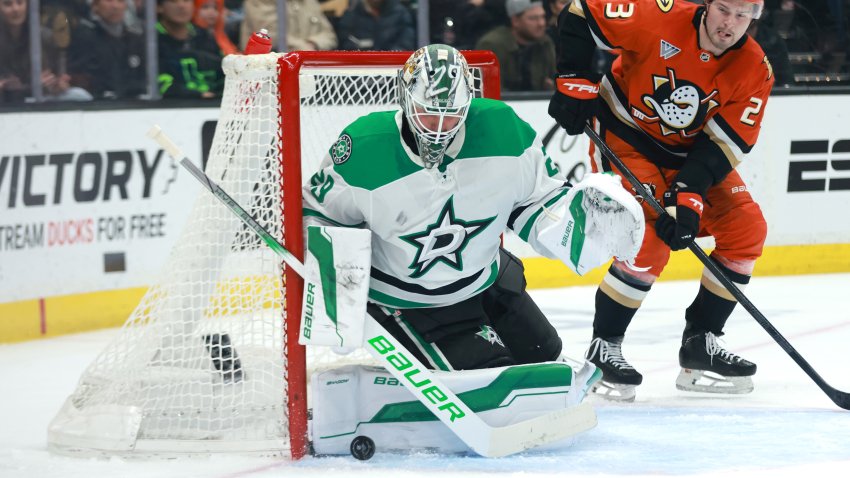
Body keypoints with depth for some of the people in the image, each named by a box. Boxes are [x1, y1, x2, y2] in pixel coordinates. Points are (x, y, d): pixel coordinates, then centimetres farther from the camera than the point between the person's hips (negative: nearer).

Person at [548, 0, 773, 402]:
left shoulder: (755, 71, -14)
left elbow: (724, 143, -17)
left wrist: (689, 196, -28)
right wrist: (575, 81, -20)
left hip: (692, 153, 6)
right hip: (625, 139, -5)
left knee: (746, 230, -4)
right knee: (649, 241, -22)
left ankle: (700, 342, 7)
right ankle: (602, 350, -8)